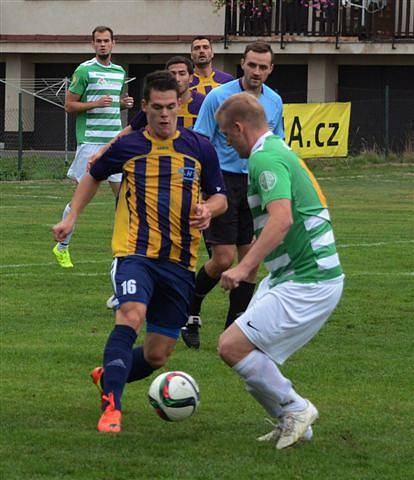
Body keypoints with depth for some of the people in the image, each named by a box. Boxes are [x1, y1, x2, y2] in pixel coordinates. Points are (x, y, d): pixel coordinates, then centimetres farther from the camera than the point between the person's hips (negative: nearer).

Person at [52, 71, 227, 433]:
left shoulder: (200, 149, 5)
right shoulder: (127, 147, 4)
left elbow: (220, 197, 13)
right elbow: (94, 177, 23)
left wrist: (209, 209, -10)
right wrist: (72, 218, 14)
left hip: (180, 262, 3)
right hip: (135, 252, -3)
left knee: (157, 355, 6)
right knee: (131, 316, -32)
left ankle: (107, 377, 36)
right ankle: (111, 406, -35)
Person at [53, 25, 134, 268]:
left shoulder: (120, 72, 15)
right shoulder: (85, 70, -4)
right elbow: (69, 105, -4)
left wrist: (125, 103, 8)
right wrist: (95, 104, -18)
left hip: (116, 138, 6)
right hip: (90, 139, -6)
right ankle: (62, 246, 9)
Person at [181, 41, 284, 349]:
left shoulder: (274, 102, 7)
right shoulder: (218, 97, -9)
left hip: (256, 184, 5)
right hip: (223, 181, -5)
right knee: (223, 259, -10)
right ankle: (191, 311, 15)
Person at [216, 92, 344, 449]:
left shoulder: (266, 159, -16)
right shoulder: (280, 150, 18)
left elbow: (281, 218, -31)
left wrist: (244, 267, -35)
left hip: (308, 284, -11)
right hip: (288, 276, 11)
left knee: (233, 346, -14)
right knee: (248, 347, 13)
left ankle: (294, 409, -2)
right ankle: (293, 422, 18)